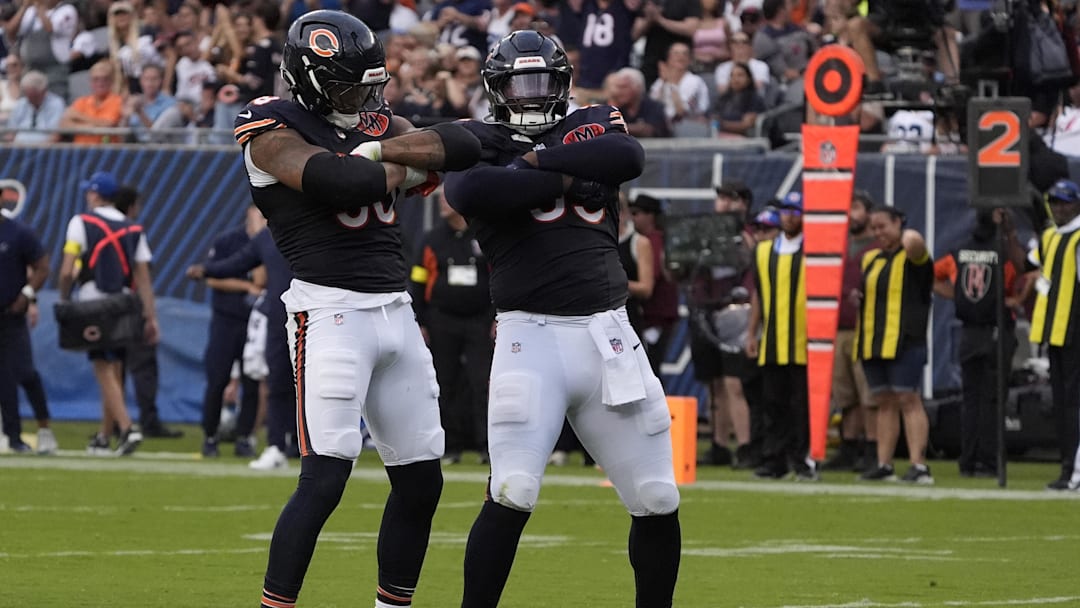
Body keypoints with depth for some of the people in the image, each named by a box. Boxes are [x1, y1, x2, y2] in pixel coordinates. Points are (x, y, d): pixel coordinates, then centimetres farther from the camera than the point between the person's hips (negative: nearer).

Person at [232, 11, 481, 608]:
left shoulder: (377, 123, 14)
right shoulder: (275, 129, -7)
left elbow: (462, 147, -1)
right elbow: (339, 182, -23)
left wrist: (382, 151, -13)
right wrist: (387, 169, -3)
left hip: (395, 311, 8)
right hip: (330, 311, -8)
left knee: (421, 481, 9)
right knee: (325, 478, -15)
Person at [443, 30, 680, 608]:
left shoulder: (590, 126, 14)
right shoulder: (478, 142, 4)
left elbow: (628, 157, -10)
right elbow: (468, 192, -20)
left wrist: (536, 160, -8)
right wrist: (566, 177, -13)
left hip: (608, 335, 4)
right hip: (531, 335, -4)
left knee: (657, 500, 5)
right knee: (511, 496, -16)